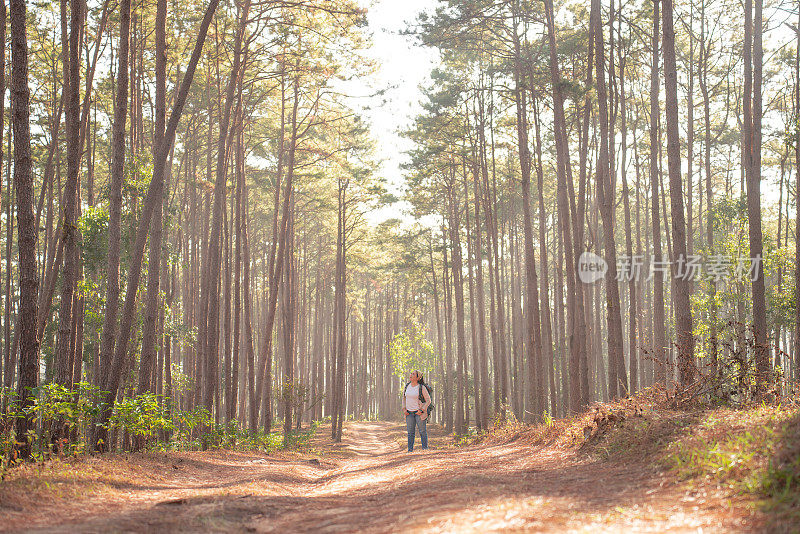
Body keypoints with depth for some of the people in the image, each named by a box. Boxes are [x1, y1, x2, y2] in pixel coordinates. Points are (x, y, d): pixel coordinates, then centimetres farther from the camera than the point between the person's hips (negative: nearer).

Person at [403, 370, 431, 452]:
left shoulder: (422, 388, -11)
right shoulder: (407, 386, 5)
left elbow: (428, 400, -7)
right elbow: (404, 398, 18)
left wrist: (421, 410, -14)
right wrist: (404, 409, 6)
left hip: (419, 412, -5)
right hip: (409, 412, 5)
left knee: (422, 431, 0)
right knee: (410, 432, 5)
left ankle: (425, 449, 7)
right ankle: (410, 450, 9)